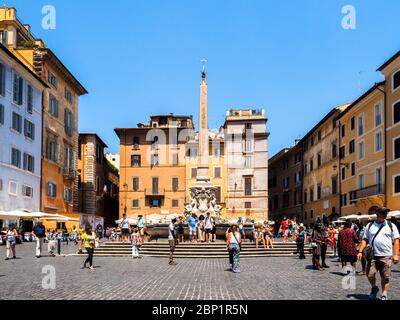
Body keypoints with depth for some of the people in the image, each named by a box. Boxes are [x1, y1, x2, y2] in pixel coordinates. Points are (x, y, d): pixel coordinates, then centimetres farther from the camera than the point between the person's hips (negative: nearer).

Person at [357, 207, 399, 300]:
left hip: (386, 256, -1)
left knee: (385, 277, 2)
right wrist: (360, 251, 0)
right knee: (370, 275, -1)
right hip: (372, 256, 1)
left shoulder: (391, 226, 6)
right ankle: (374, 288, 28)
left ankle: (384, 295, 18)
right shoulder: (369, 226, 9)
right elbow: (365, 240, 11)